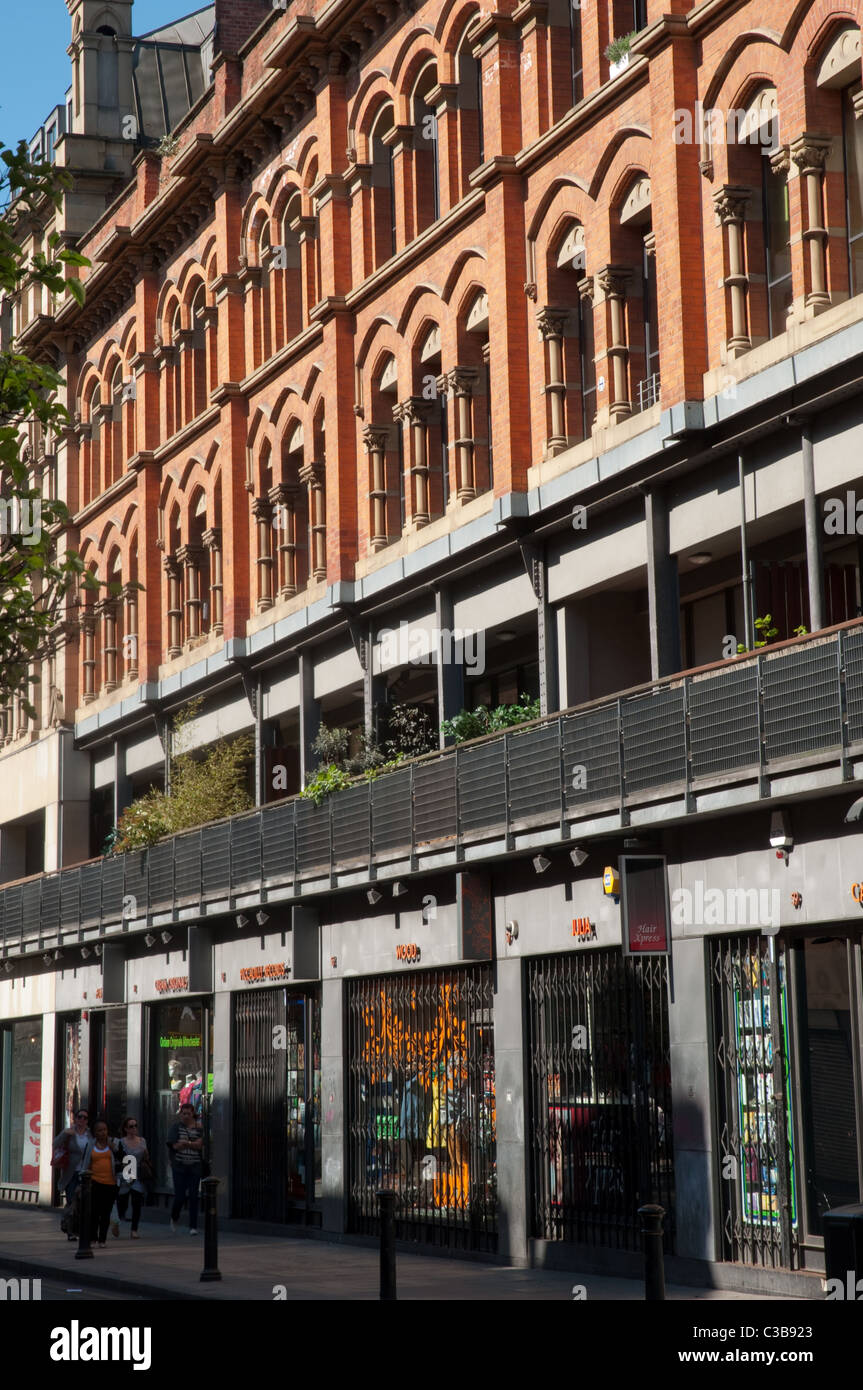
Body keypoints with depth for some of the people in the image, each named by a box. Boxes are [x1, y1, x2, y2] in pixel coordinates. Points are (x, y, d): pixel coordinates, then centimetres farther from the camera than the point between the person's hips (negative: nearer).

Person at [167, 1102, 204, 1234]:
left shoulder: (198, 1128, 6)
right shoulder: (175, 1127, 2)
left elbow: (200, 1145, -5)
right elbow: (176, 1146, -9)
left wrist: (185, 1143, -15)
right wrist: (193, 1143, -10)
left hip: (195, 1166, 1)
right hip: (179, 1166, -1)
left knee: (193, 1196, -1)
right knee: (179, 1195, -4)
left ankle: (193, 1227, 5)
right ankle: (174, 1218, 26)